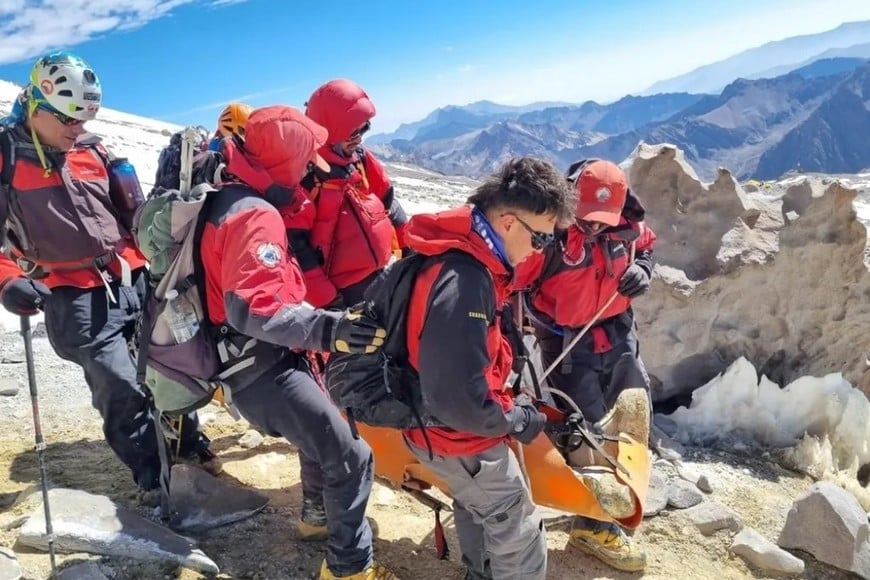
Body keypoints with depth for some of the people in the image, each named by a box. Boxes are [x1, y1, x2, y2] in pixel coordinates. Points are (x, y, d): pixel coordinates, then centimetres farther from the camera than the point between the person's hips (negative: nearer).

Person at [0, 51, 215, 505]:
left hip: (133, 280, 5)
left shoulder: (94, 153, 11)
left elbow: (131, 212, 19)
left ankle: (189, 441, 33)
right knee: (119, 387, -6)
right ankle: (151, 475, 13)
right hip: (74, 296, -5)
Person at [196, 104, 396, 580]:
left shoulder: (223, 198, 8)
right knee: (351, 459, -7)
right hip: (263, 369, -11)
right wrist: (324, 329, -41)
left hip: (256, 360, 11)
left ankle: (319, 515, 48)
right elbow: (249, 308, -34)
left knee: (319, 427, 29)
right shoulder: (255, 216, -23)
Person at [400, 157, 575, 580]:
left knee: (478, 506, 30)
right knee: (517, 529, 8)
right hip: (455, 433, -10)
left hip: (445, 419, 10)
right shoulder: (464, 284, -34)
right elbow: (462, 400, -32)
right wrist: (520, 420, -16)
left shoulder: (462, 253, -3)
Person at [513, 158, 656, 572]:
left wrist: (641, 269, -6)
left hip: (616, 329, 7)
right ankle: (593, 522, 14)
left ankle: (621, 493, 39)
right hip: (566, 340, -7)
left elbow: (645, 245, 15)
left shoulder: (626, 224, -9)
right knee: (591, 427, -4)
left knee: (634, 407, 16)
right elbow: (507, 279, -21)